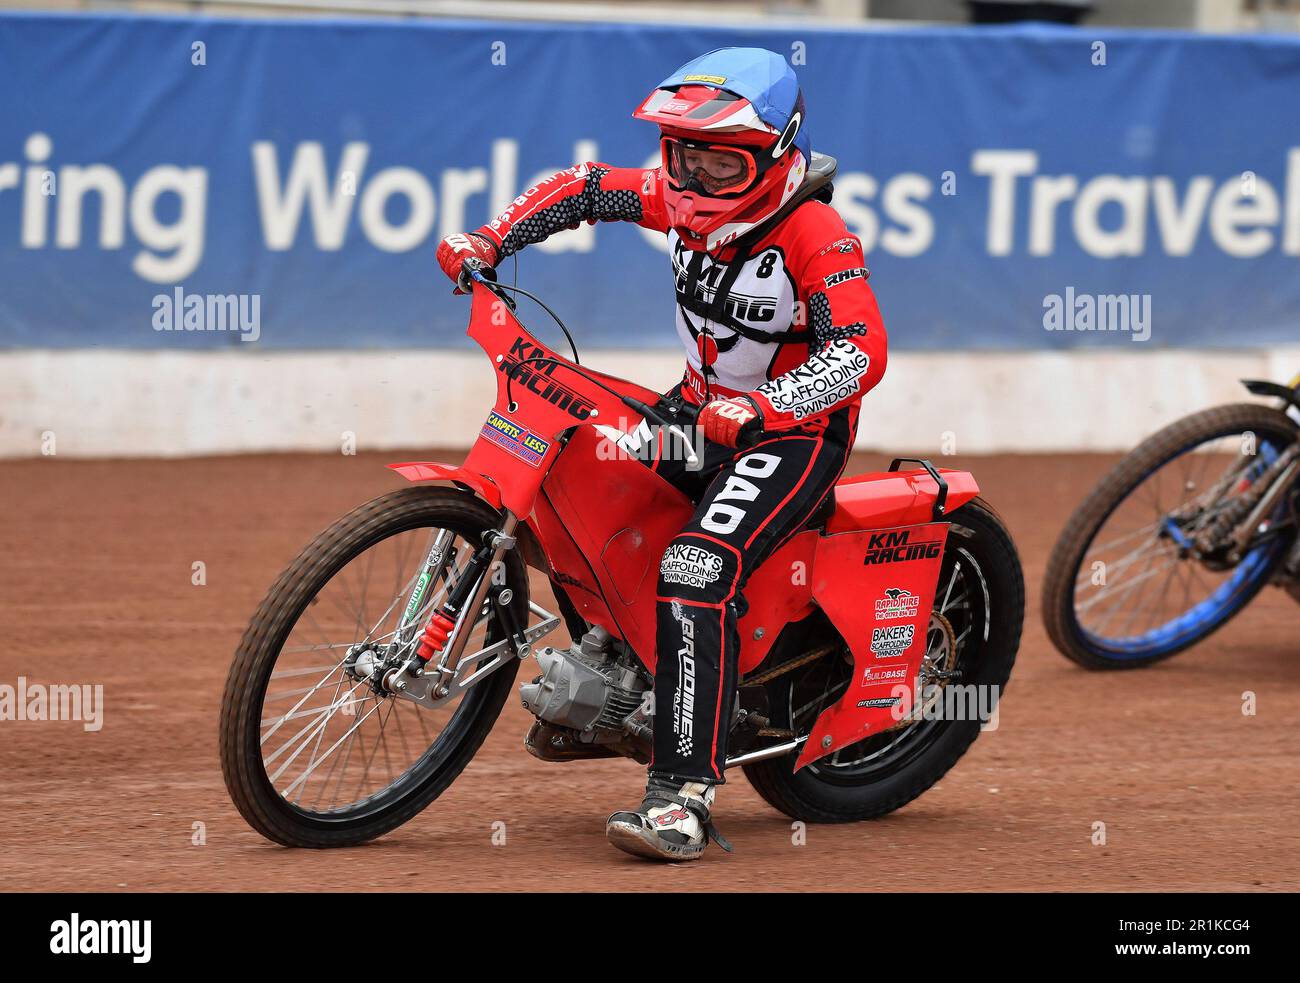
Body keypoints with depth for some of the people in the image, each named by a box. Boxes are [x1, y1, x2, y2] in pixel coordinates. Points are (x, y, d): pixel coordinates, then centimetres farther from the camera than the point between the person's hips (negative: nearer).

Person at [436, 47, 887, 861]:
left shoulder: (816, 236, -22)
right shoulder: (687, 202, 0)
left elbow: (861, 352, -34)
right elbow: (586, 189, 13)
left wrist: (758, 409, -48)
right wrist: (489, 240, -1)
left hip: (796, 432, -9)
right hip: (703, 409, 9)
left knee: (698, 571, -30)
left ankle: (686, 795, -35)